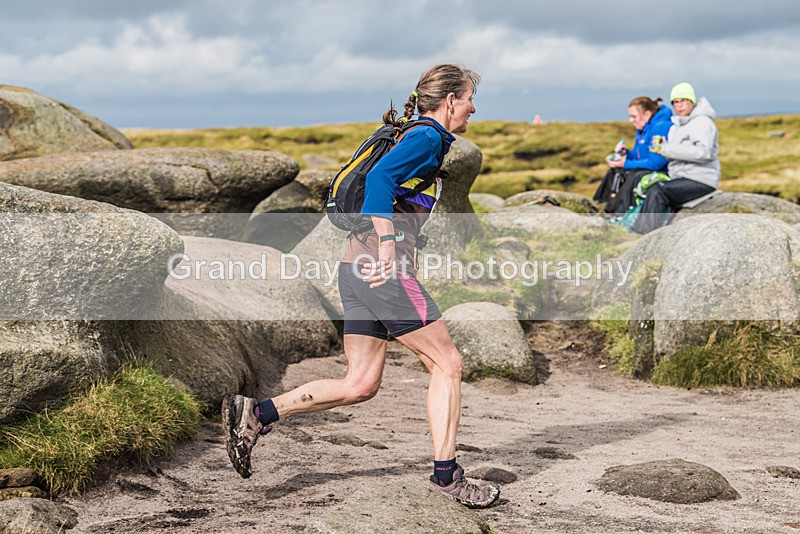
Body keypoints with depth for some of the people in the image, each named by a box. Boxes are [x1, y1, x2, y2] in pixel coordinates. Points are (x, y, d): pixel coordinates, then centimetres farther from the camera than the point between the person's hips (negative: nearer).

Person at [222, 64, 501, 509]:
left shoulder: (417, 136, 23)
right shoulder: (428, 138, -6)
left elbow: (379, 179, 30)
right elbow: (380, 176, -22)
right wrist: (387, 244, -27)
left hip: (357, 270, 9)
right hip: (385, 269, -9)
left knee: (361, 384, 9)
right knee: (447, 363, 2)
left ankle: (256, 414, 4)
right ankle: (447, 473, 7)